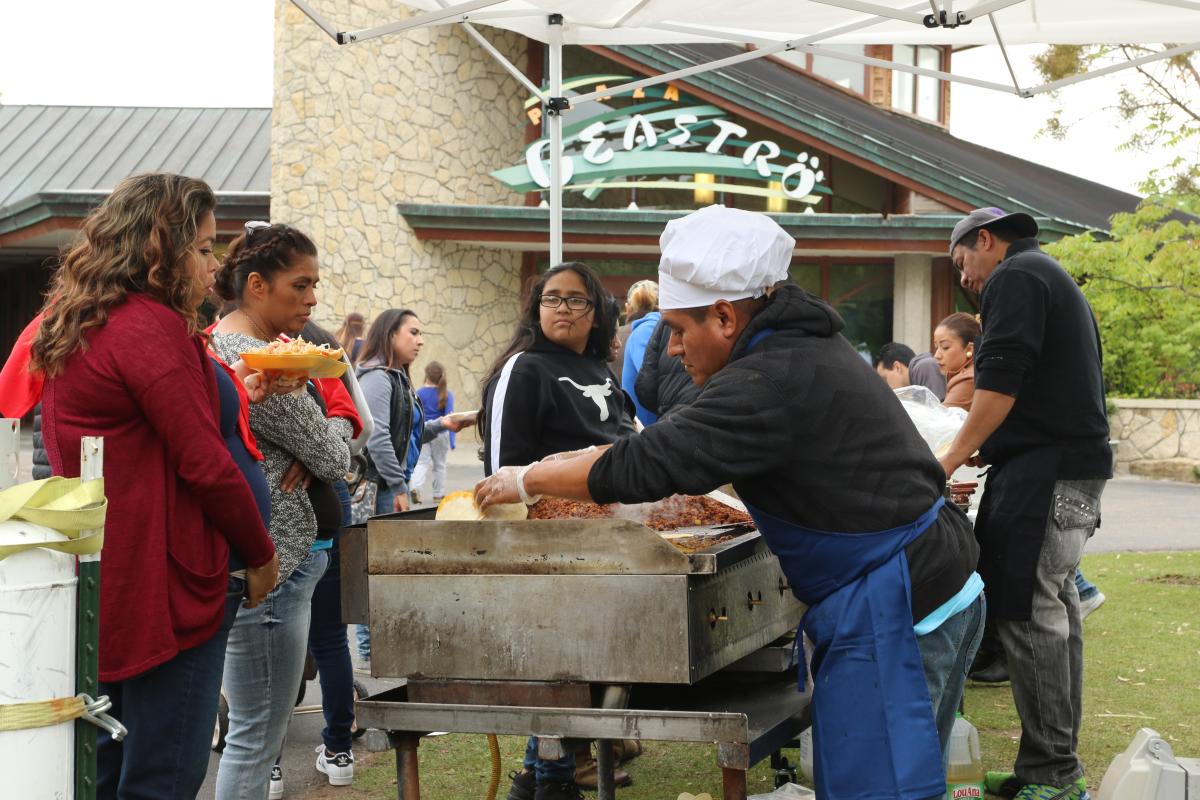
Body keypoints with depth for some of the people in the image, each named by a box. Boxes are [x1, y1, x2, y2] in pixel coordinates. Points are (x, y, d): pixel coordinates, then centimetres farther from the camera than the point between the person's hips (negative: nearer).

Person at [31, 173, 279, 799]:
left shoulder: (69, 330, 13)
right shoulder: (153, 327, -15)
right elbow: (205, 465, -17)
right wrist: (261, 555, -4)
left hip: (99, 580, 10)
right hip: (163, 583, -10)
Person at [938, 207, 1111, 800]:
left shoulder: (1014, 277, -6)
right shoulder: (1054, 279, 27)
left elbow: (1001, 379, -17)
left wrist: (953, 458, -13)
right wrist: (981, 448, 25)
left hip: (1043, 472, -10)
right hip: (1078, 464, 10)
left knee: (1029, 616, -10)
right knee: (1055, 611, 11)